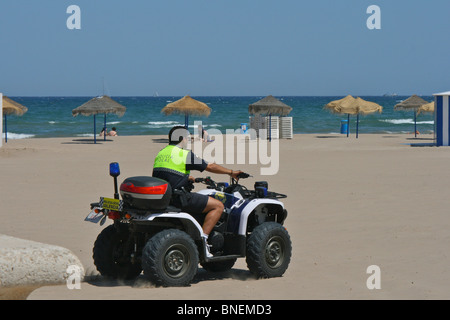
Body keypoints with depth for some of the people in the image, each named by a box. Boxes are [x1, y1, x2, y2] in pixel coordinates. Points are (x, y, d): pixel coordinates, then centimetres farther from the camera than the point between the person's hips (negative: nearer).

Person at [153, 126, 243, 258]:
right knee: (218, 206, -4)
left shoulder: (160, 154, 15)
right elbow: (210, 167, -3)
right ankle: (202, 239, -12)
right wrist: (231, 172, 10)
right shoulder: (185, 154, -8)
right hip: (178, 198, -9)